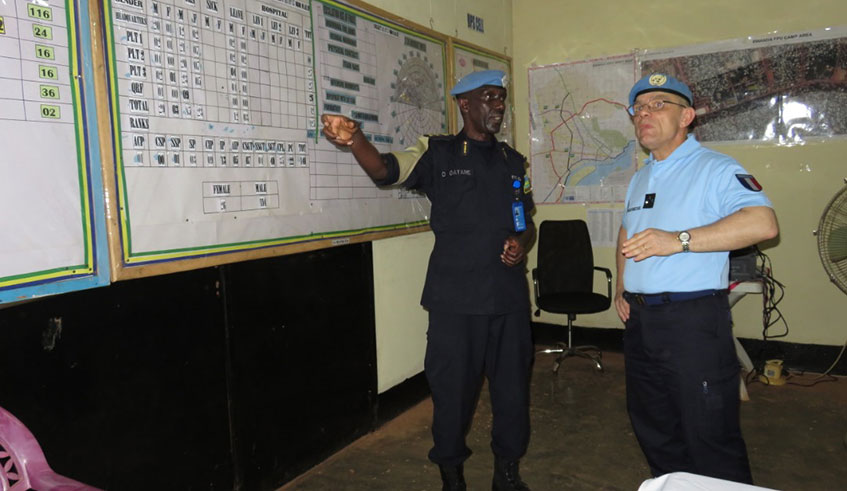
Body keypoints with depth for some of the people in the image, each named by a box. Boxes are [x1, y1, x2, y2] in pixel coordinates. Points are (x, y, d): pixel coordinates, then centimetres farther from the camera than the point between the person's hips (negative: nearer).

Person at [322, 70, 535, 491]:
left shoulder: (513, 161, 14)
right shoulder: (436, 153, 1)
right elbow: (386, 170, -16)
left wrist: (521, 242, -1)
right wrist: (354, 140, -36)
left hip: (509, 296, 4)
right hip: (455, 298, -4)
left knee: (512, 386, 11)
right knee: (452, 389, 4)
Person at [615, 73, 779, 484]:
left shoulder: (715, 169, -10)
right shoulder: (640, 178, 17)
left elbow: (763, 222, -26)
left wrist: (679, 240, -32)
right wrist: (621, 286, 16)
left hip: (693, 320, -8)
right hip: (639, 318, 8)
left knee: (710, 441, 1)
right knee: (652, 429, 21)